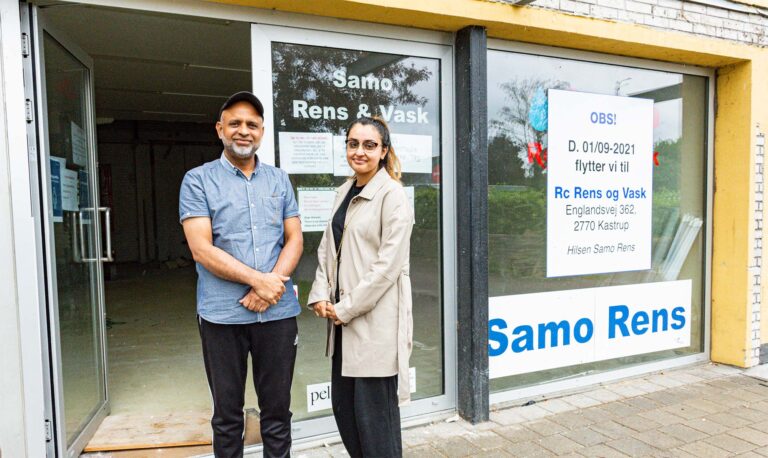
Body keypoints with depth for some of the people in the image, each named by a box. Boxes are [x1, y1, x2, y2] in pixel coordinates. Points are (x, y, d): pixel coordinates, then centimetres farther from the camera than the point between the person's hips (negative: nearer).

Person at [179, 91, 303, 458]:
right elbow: (201, 249, -9)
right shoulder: (198, 180, 0)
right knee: (227, 414, 14)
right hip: (222, 315, -2)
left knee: (277, 410, 13)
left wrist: (270, 284, -11)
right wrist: (257, 279, -16)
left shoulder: (279, 179, 9)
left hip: (278, 311, 2)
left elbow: (295, 240, 5)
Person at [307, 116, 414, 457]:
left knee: (375, 411, 3)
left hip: (376, 318, -7)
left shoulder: (392, 195, -11)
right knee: (343, 405, 16)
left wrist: (347, 308, -13)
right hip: (343, 317, 8)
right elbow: (327, 247, 12)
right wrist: (321, 295, 0)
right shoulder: (344, 192, 12)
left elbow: (388, 264, -16)